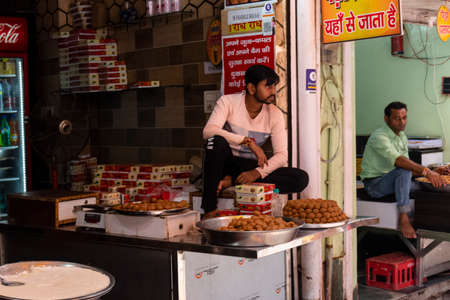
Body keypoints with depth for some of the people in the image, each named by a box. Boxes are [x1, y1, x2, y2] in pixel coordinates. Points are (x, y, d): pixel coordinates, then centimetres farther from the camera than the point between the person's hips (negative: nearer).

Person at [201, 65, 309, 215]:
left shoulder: (275, 114, -2)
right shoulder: (228, 102, -10)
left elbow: (281, 155, -7)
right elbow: (208, 131, -27)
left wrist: (257, 172, -25)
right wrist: (248, 142, -35)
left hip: (250, 167, 3)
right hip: (226, 163, -3)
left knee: (301, 178, -19)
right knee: (217, 141, -37)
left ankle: (233, 181, -23)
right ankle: (209, 209, -28)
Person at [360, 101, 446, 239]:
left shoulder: (402, 136, 11)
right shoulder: (379, 136, -19)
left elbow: (407, 163, 10)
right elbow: (398, 161, -34)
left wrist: (429, 173, -7)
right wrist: (425, 171, -43)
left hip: (392, 181, 8)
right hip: (375, 184, -8)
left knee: (430, 188, -2)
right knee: (404, 171, -34)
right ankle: (403, 219, -35)